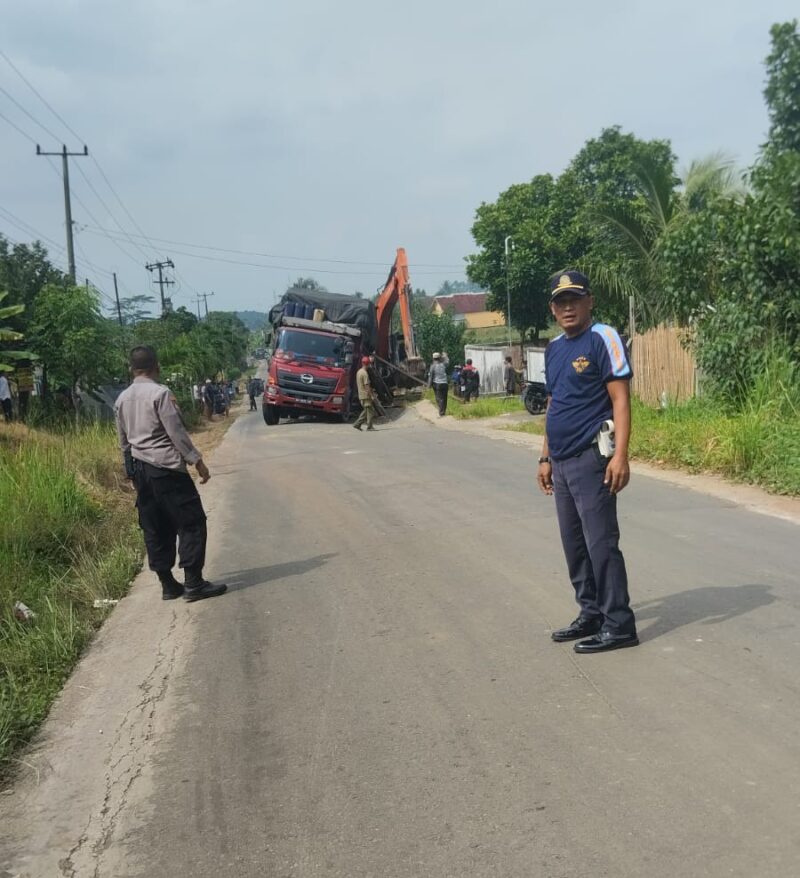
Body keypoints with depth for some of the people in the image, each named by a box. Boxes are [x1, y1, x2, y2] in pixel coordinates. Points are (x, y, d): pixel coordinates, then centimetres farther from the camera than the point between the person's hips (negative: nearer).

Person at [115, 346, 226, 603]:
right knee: (192, 522, -2)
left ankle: (167, 584, 14)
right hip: (166, 467, -7)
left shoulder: (122, 399, 10)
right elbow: (176, 432, -14)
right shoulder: (160, 393, -11)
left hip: (139, 469, 8)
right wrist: (197, 461, -9)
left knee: (155, 528, 11)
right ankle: (193, 583, -5)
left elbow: (123, 440, 16)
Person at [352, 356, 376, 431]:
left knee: (366, 410, 14)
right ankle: (369, 426, 0)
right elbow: (366, 385, -20)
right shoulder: (364, 373, -16)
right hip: (366, 395, -9)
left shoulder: (358, 372, 13)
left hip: (361, 395, 9)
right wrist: (371, 395, -17)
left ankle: (357, 424, 8)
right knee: (370, 411, -2)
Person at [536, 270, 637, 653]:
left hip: (590, 460, -8)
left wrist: (620, 456, -21)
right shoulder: (553, 349, 16)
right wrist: (545, 458, 20)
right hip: (562, 463, 8)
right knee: (574, 545, 12)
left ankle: (619, 624, 2)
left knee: (601, 543, -6)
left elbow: (620, 399, -13)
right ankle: (591, 615, 23)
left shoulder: (602, 338, -7)